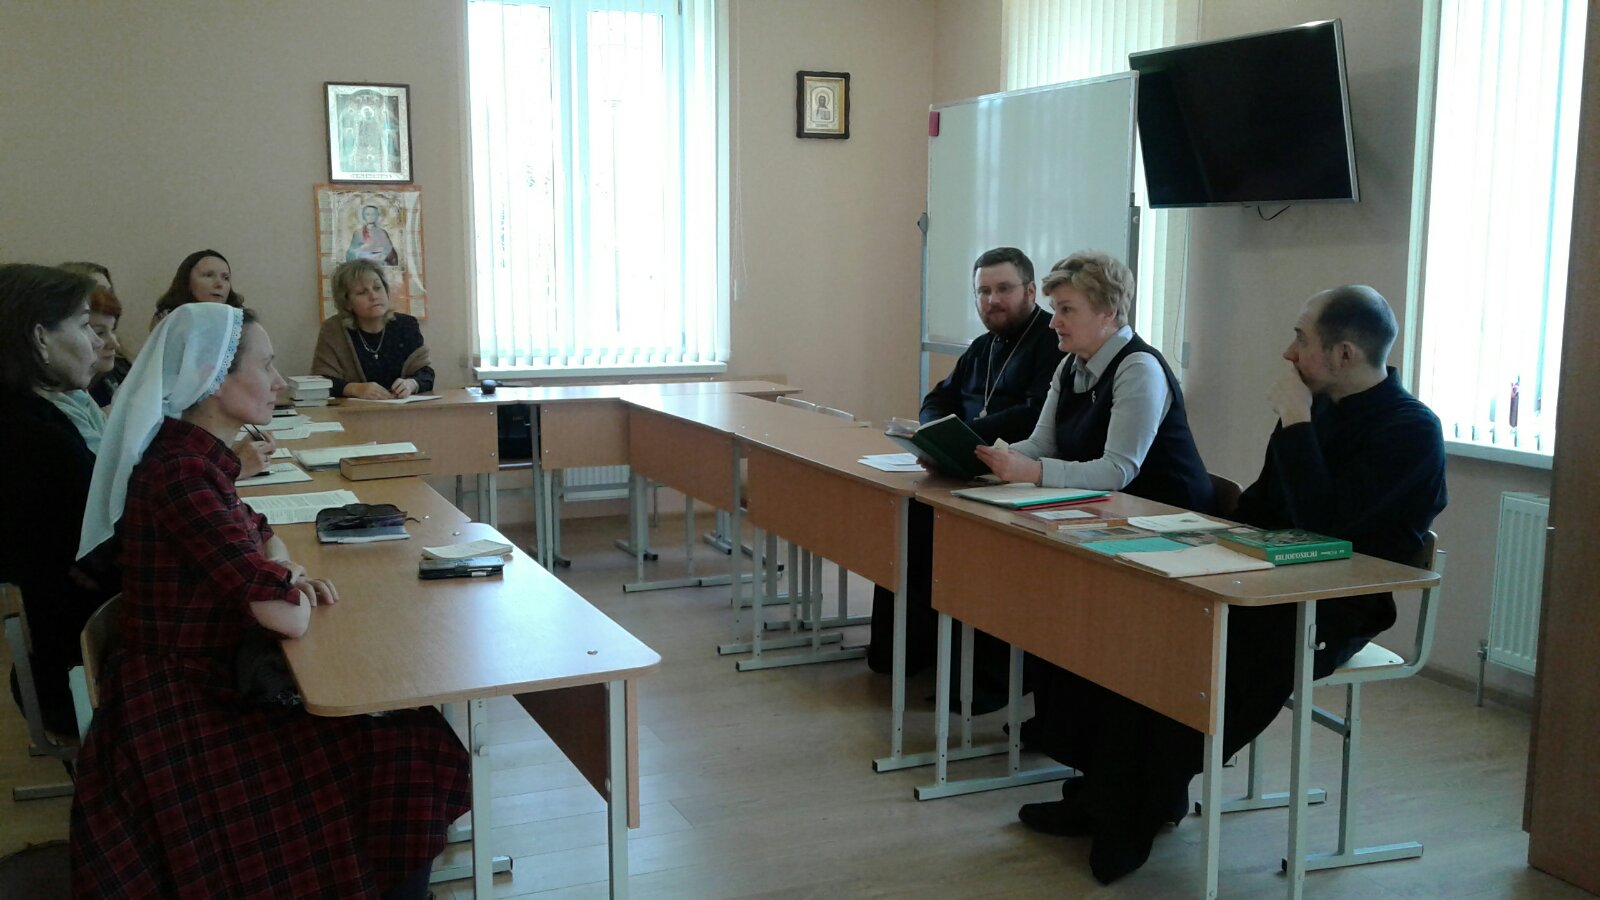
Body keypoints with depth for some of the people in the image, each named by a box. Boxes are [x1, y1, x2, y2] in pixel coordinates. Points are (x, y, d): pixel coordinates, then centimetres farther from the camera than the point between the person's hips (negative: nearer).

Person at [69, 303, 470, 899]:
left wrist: (288, 572, 3)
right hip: (179, 722, -9)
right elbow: (289, 619, -27)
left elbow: (260, 533, 25)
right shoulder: (180, 475, -24)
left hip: (207, 686, 9)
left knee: (410, 733, 4)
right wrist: (293, 588, -3)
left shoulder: (195, 456, 6)